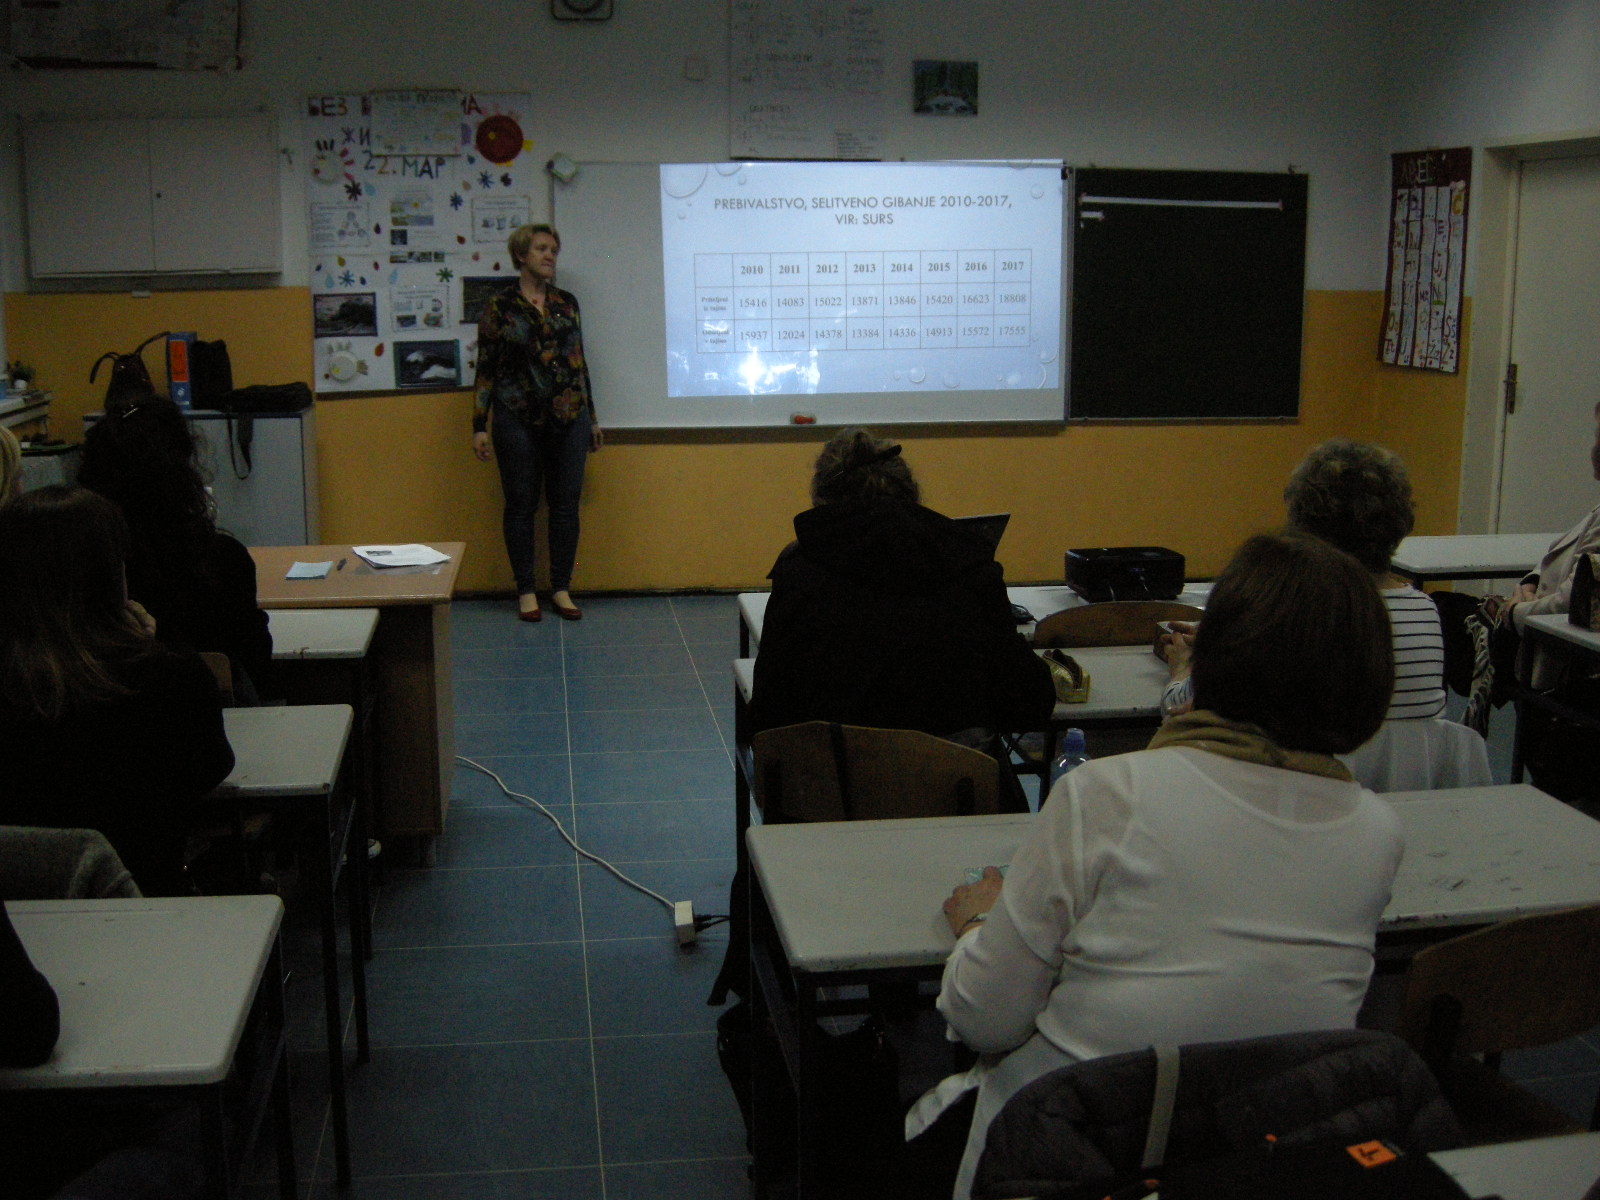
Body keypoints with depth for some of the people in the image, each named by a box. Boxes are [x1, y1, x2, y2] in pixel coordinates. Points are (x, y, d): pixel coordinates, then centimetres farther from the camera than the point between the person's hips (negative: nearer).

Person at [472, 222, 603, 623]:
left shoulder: (567, 303, 9)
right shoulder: (500, 306, -1)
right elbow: (486, 368, -1)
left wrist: (592, 418, 16)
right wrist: (479, 425, -5)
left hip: (569, 417, 3)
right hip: (517, 420, -3)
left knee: (566, 503, 4)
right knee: (521, 504, 3)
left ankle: (562, 589, 13)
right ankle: (526, 592, 12)